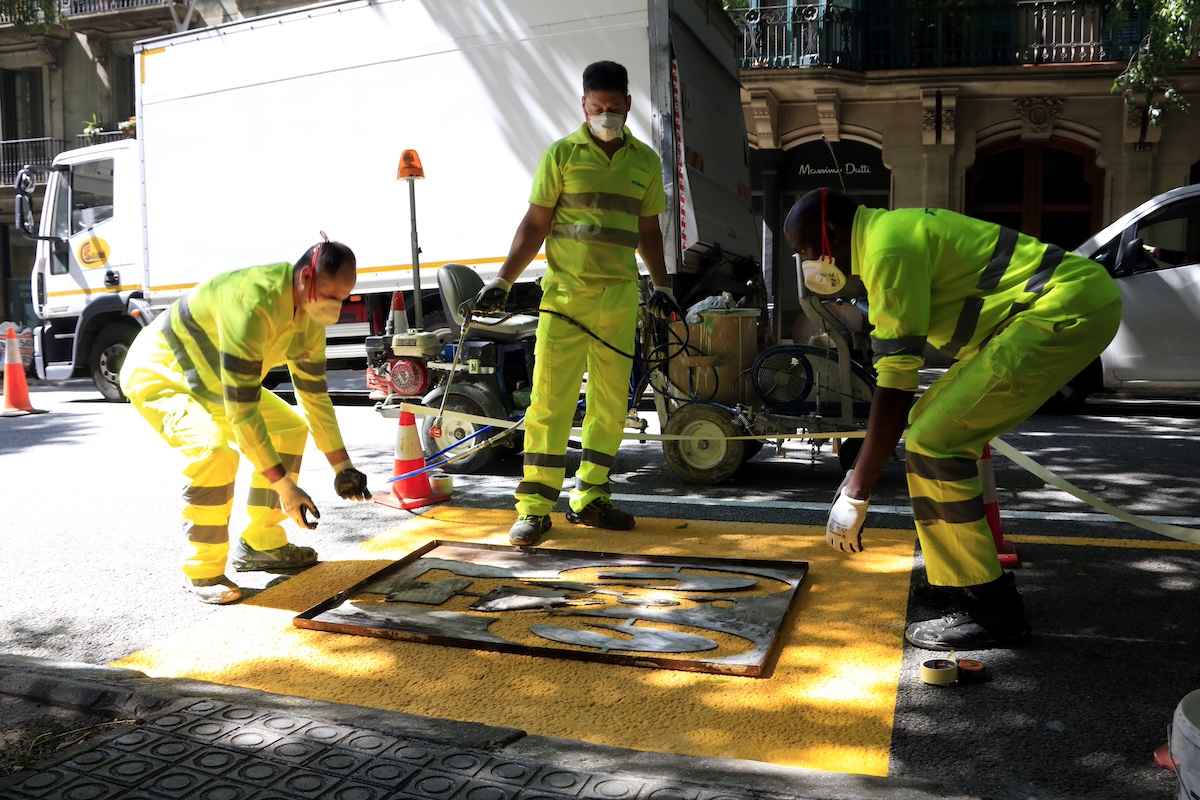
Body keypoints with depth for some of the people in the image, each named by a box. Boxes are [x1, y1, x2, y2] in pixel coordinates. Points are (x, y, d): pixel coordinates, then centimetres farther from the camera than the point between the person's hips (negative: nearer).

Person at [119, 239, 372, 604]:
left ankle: (260, 545, 14)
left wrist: (342, 467, -2)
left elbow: (315, 397, 1)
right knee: (215, 451, -31)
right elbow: (241, 411, -37)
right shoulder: (252, 304, -38)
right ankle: (202, 571, -12)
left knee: (290, 430, 5)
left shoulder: (310, 317, -10)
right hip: (158, 375, -9)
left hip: (211, 378, 9)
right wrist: (284, 486, -34)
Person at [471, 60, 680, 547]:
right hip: (565, 294, -3)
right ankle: (534, 508, 1)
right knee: (550, 401, -6)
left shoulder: (645, 161, 12)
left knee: (611, 404, 7)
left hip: (620, 298, 4)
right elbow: (535, 224, 2)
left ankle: (590, 500, 19)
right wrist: (503, 280, -4)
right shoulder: (561, 155, 3)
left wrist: (662, 286, 17)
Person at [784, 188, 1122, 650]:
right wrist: (861, 471, 26)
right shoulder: (893, 233, 17)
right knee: (932, 423, 14)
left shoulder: (887, 246, -15)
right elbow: (899, 375, 22)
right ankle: (959, 579, 23)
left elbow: (895, 387, -19)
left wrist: (855, 494, -13)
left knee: (933, 441, -13)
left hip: (1066, 311, -11)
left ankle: (989, 608, -3)